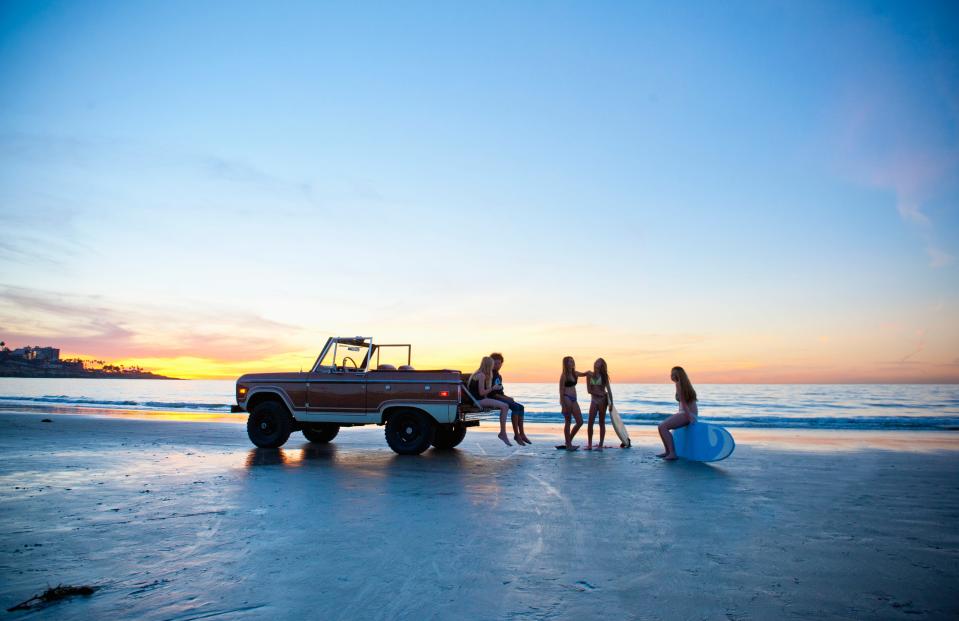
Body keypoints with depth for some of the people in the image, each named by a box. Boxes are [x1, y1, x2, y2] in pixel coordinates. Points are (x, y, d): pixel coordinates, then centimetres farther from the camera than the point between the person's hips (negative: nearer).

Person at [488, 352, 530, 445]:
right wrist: (505, 398, -19)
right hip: (493, 399, -9)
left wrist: (507, 397, 2)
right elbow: (490, 393, -18)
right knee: (515, 407, -24)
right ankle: (516, 435, -22)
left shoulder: (499, 376, 20)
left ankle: (522, 433, -6)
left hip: (500, 398, 9)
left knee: (521, 407, -3)